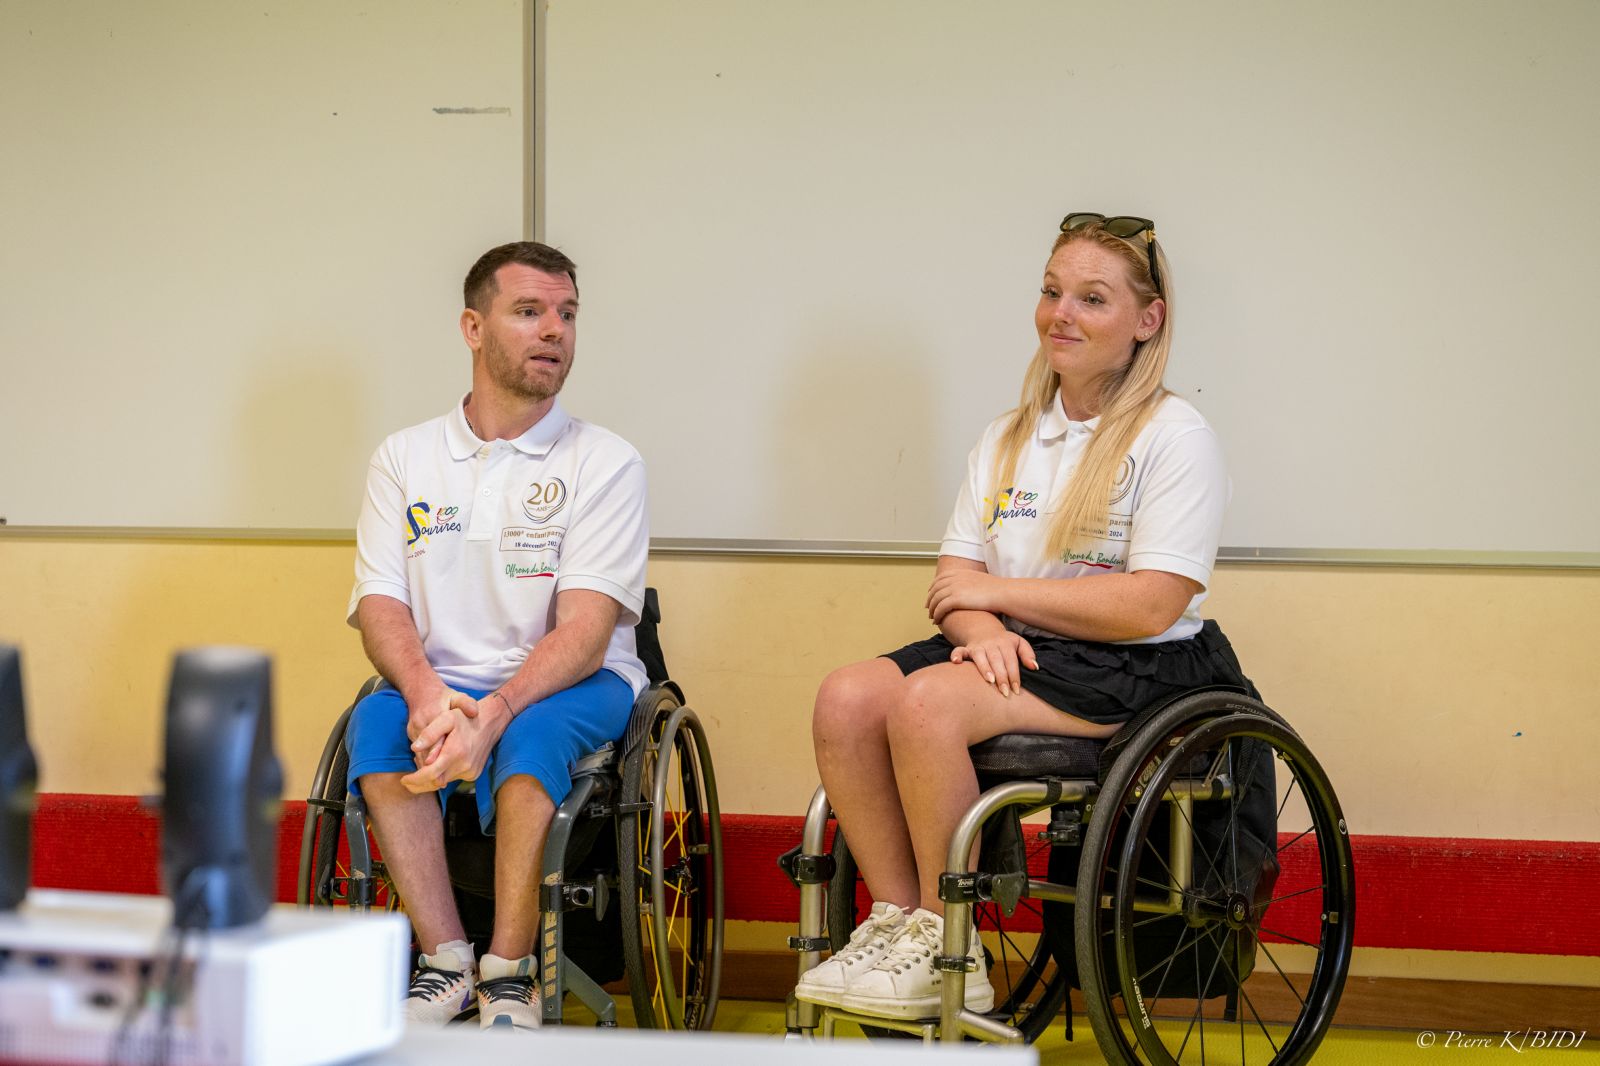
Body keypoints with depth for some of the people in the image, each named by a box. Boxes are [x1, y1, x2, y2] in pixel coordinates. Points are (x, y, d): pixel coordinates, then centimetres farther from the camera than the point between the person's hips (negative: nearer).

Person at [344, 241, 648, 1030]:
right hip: (443, 684, 2)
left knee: (529, 731, -35)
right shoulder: (404, 459, 9)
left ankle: (510, 978, -29)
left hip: (574, 688, -2)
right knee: (378, 719, -29)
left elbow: (585, 627, -12)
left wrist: (493, 713, -30)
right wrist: (427, 692, -24)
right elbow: (380, 606, -1)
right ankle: (445, 963, -26)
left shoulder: (604, 462, 0)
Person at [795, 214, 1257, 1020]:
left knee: (929, 702, -30)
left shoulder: (1174, 437, -5)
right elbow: (955, 577, 11)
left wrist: (996, 591, -8)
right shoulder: (1008, 438, 17)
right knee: (847, 696, -20)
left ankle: (947, 956, -19)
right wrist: (981, 628, -14)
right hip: (1017, 652, 7)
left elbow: (1150, 606, -15)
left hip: (1132, 673, -7)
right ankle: (896, 918, -13)